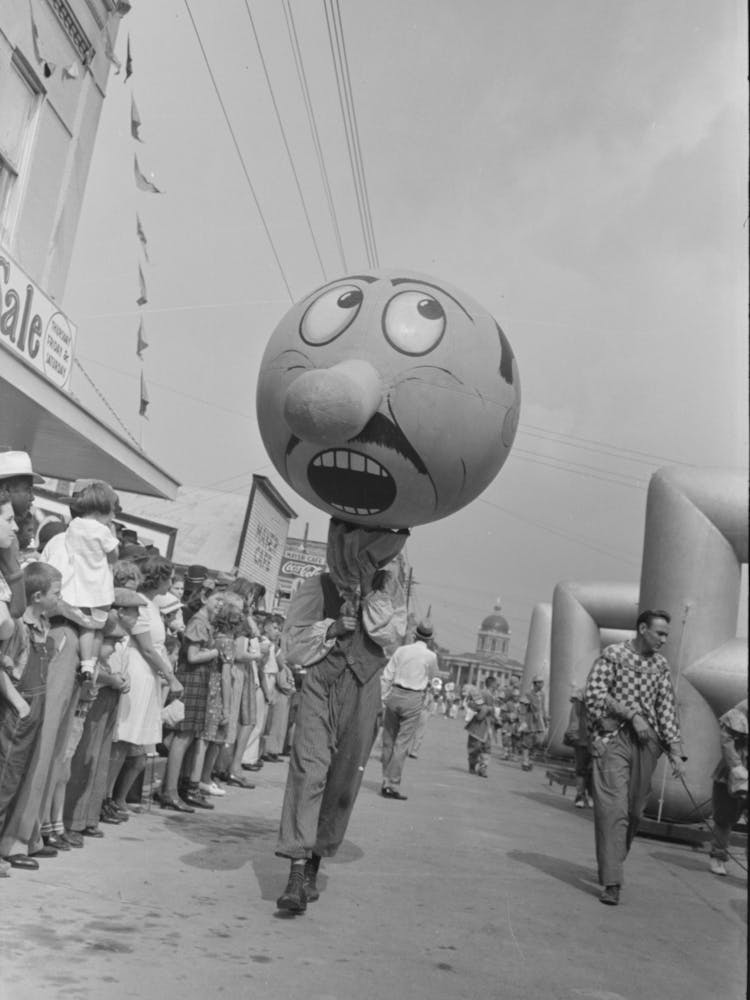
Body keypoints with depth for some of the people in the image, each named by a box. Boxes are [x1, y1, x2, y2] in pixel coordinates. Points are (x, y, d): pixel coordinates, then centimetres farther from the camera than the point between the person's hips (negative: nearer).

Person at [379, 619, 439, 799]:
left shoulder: (401, 650, 3)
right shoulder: (430, 656, -3)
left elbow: (386, 677, 3)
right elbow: (432, 680, 12)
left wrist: (383, 700, 8)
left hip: (395, 694, 3)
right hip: (414, 699, -3)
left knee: (388, 740, 13)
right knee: (402, 744, 0)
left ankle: (386, 782, 19)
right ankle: (393, 785, 0)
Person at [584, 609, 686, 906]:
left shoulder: (660, 665, 11)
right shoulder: (613, 654, -3)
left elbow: (667, 710, 9)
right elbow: (594, 693, -12)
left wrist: (676, 752, 1)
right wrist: (631, 714, -17)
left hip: (646, 742, 5)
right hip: (613, 739, -5)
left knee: (634, 812, 9)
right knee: (613, 809, -12)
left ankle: (610, 866, 30)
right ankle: (611, 882, -10)